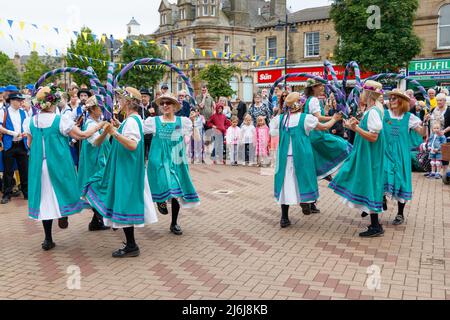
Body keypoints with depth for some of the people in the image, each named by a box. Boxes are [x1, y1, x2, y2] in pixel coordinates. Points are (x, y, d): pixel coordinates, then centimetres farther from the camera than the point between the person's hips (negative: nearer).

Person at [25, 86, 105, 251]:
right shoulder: (61, 121, -13)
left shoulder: (30, 122, -1)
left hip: (38, 166, 4)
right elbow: (82, 135, -7)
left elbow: (29, 144, 10)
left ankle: (48, 239, 15)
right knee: (63, 189, 24)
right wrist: (99, 125, 6)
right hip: (59, 164, -4)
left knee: (45, 197, 10)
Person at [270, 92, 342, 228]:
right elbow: (325, 127, 7)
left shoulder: (280, 119, 1)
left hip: (284, 157, 3)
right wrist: (334, 119, 25)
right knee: (303, 180, 18)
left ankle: (284, 218, 10)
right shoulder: (306, 118, -6)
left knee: (286, 183, 8)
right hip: (302, 156, -3)